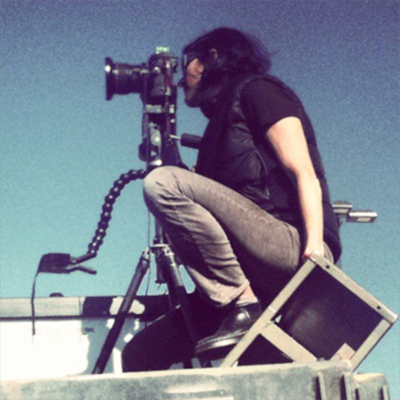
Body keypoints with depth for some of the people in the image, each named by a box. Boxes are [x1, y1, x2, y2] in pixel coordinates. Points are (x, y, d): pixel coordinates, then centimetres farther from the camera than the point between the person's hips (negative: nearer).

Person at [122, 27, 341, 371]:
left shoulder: (257, 91, 7)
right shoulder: (222, 118, 30)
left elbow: (305, 174, -8)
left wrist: (315, 247, -21)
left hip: (293, 247, -8)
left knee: (163, 183, -22)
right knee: (141, 353, -2)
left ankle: (243, 309, -21)